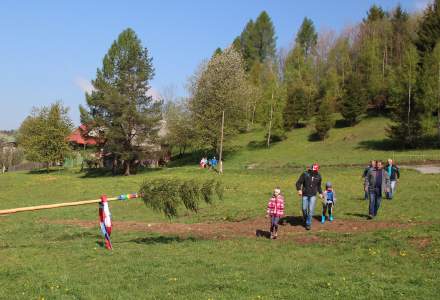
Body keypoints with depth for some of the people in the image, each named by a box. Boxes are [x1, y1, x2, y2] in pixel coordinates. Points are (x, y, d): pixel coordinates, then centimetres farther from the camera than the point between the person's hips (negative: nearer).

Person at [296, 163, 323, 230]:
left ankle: (308, 224, 5)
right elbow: (298, 183, -7)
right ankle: (305, 219, 34)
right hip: (305, 195, -1)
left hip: (313, 195, 1)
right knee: (304, 208, 3)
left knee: (311, 209, -6)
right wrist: (299, 190, -22)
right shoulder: (305, 174, -9)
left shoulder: (318, 176, 2)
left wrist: (320, 193, 10)